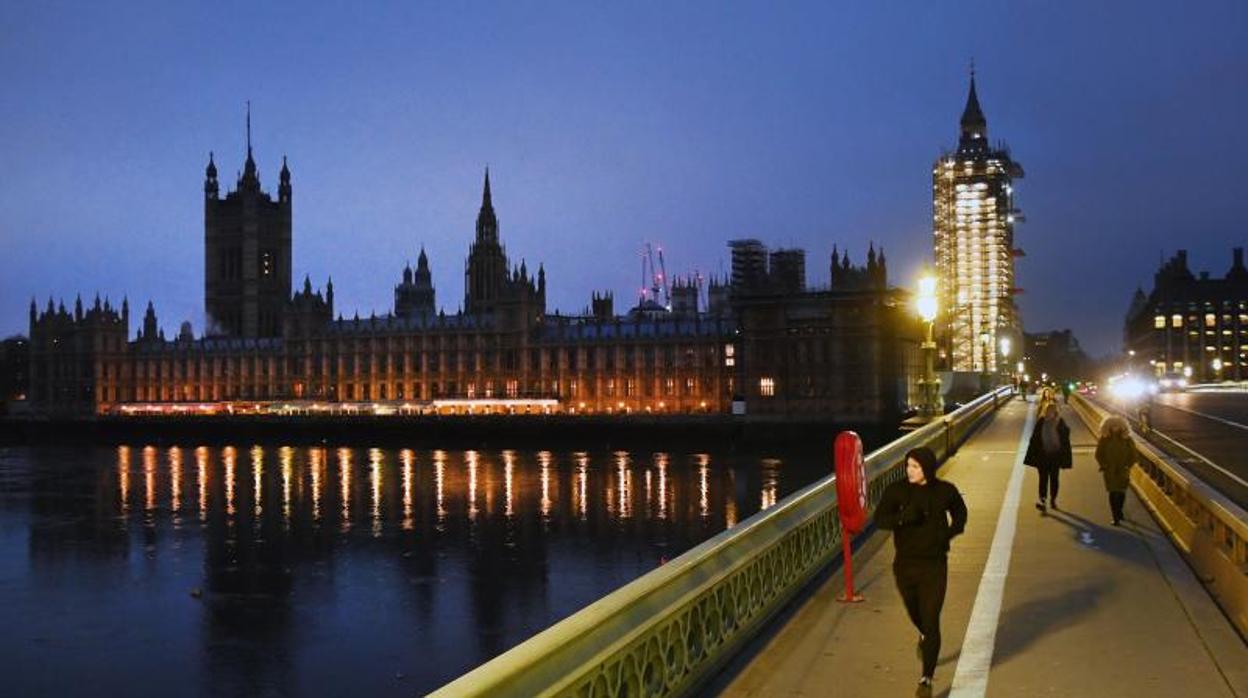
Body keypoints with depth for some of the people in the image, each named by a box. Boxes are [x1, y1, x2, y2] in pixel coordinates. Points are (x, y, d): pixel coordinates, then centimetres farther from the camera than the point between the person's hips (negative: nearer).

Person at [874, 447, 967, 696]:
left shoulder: (945, 491, -7)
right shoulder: (896, 490, -10)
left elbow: (960, 513, 12)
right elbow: (879, 519, -18)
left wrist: (950, 531, -5)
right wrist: (903, 517, -35)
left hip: (934, 565, -2)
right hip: (904, 564, 2)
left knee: (931, 622, -5)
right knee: (914, 612, 24)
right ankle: (924, 636, 59)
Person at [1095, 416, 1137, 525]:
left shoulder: (1127, 440, -5)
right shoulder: (1104, 440, -5)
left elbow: (1134, 455, 2)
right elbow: (1099, 455, 4)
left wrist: (1127, 466, -6)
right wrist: (1104, 466, -5)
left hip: (1122, 471, 1)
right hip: (1109, 471, 0)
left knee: (1121, 493, 5)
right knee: (1113, 493, 0)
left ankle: (1118, 511, 28)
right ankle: (1116, 517, 6)